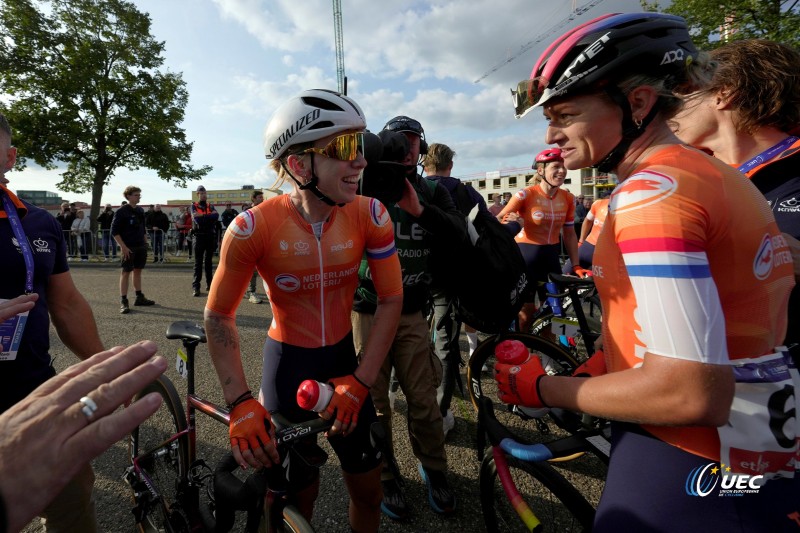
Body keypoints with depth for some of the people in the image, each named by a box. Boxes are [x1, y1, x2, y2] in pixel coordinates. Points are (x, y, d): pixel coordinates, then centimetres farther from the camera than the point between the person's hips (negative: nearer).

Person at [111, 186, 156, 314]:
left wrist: (145, 243, 14)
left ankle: (139, 297, 21)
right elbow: (114, 231, -12)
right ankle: (123, 301, -2)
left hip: (141, 246, 6)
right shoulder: (121, 211, -9)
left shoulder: (140, 211, 11)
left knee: (138, 271, 13)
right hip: (128, 247, -6)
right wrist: (123, 247, -18)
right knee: (126, 272, -4)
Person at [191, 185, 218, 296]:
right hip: (199, 236, -3)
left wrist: (202, 216, -13)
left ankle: (209, 284, 18)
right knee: (198, 262, -4)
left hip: (211, 236, 3)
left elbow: (216, 216, -9)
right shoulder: (194, 206, 3)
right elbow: (197, 219, -14)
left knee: (208, 261, 11)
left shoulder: (210, 206, 12)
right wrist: (209, 216, -10)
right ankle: (195, 287, -3)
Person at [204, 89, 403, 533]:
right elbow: (219, 316, -9)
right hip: (288, 362, -2)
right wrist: (240, 403, -15)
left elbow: (391, 299, -8)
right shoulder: (253, 227, -21)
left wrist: (361, 381, -10)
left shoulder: (370, 215, -15)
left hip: (344, 357, 3)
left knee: (368, 491, 14)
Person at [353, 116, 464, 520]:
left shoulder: (432, 193, 6)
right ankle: (385, 477, 30)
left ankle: (434, 472, 33)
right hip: (368, 312, -1)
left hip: (411, 314, 1)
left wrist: (419, 210, -26)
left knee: (423, 400, 8)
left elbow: (459, 232, -11)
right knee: (375, 401, 9)